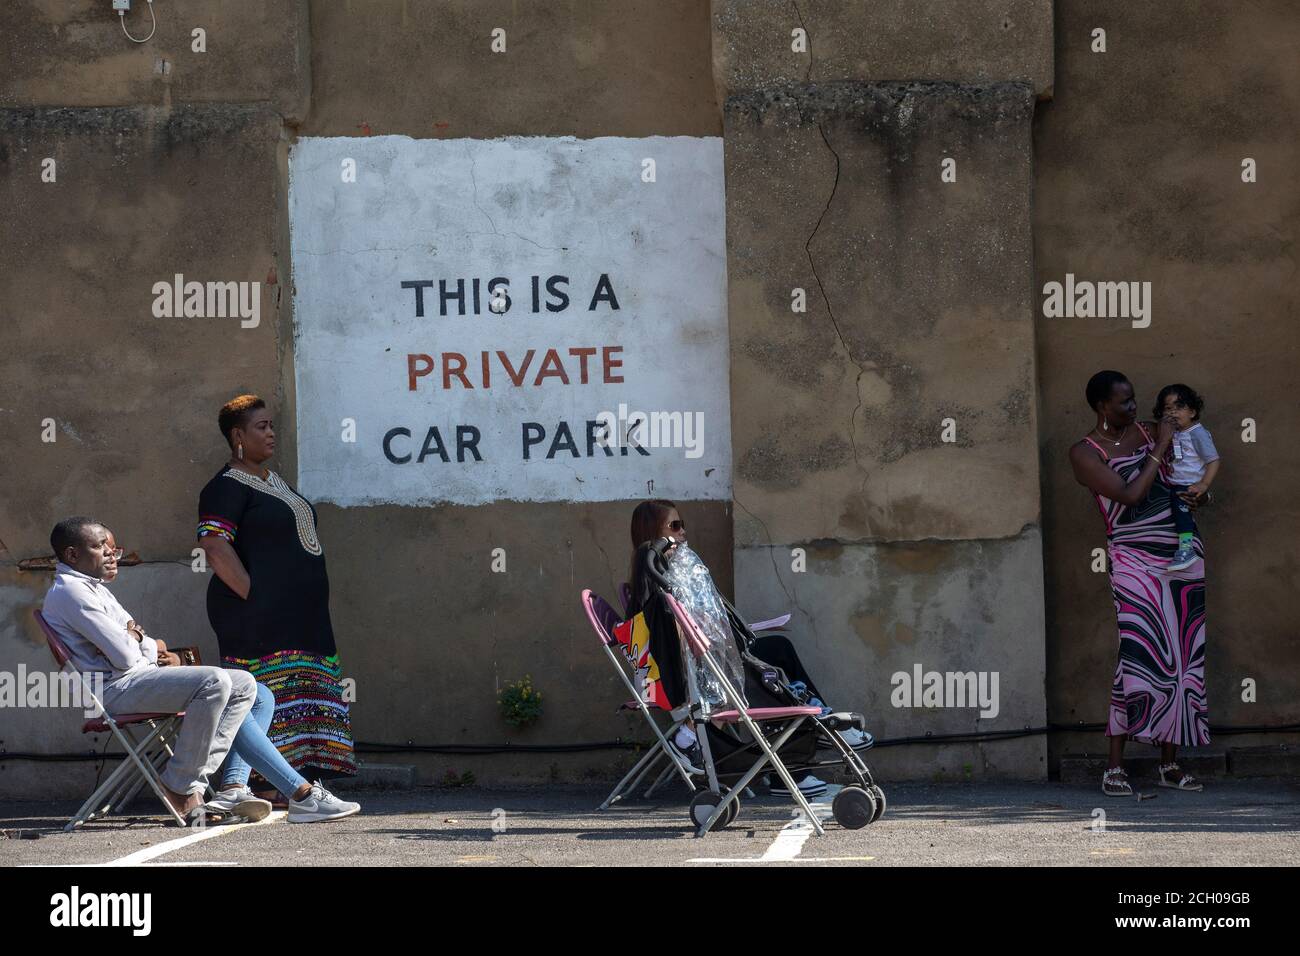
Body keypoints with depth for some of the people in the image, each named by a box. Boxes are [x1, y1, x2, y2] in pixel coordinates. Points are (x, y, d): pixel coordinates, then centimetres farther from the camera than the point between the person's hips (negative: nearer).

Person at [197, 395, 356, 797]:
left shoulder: (274, 481, 21)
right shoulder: (227, 487, -9)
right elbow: (214, 545, -19)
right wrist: (252, 593, -20)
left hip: (298, 614, 10)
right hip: (259, 616, -10)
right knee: (266, 702, -13)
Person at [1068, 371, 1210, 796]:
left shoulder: (1148, 431, 9)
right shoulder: (1085, 453, -5)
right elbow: (1130, 494, -17)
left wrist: (1195, 494, -3)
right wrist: (1160, 448, -12)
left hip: (1184, 551, 5)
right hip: (1135, 559, -5)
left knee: (1183, 660, 3)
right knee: (1141, 656, -16)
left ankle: (1170, 762, 9)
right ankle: (1114, 766, -11)